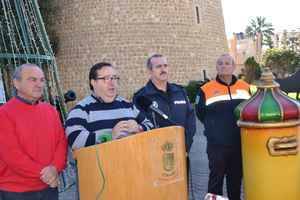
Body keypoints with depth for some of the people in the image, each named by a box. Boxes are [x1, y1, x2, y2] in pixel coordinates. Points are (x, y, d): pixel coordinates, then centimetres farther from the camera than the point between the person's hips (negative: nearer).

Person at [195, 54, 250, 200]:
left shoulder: (245, 87, 5)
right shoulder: (206, 89, -6)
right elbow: (200, 113, 4)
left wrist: (239, 127, 8)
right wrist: (215, 128, 7)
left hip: (240, 143, 4)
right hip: (216, 145, -3)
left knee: (236, 178, 16)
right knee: (216, 178, 5)